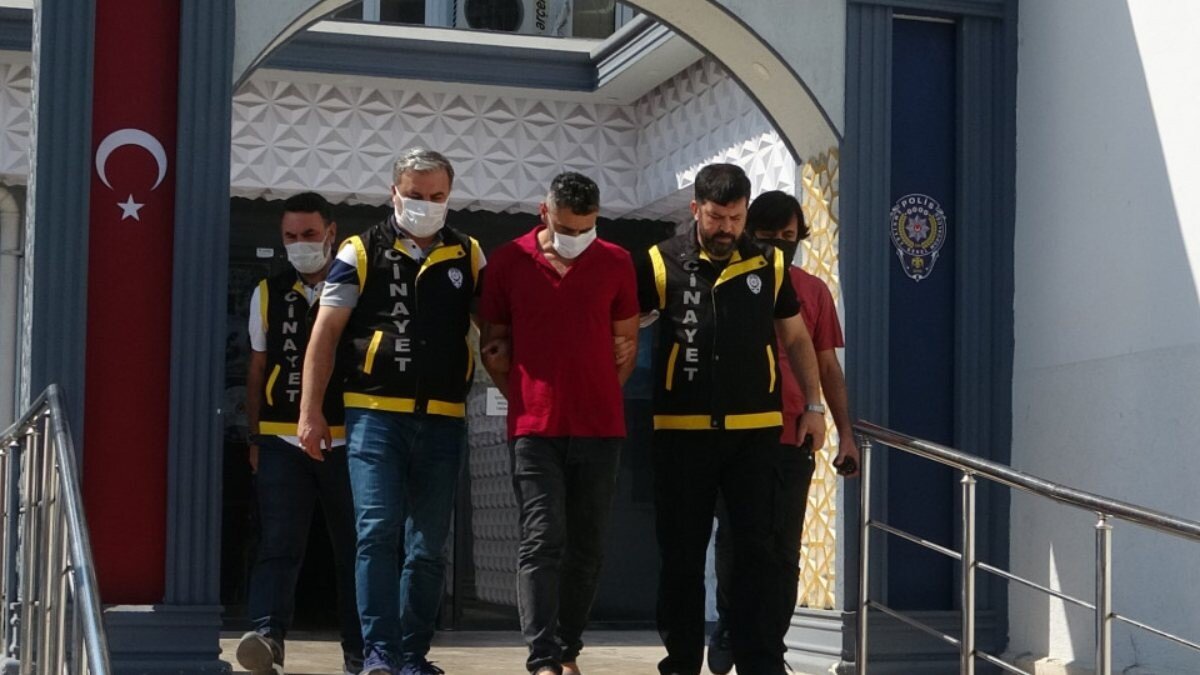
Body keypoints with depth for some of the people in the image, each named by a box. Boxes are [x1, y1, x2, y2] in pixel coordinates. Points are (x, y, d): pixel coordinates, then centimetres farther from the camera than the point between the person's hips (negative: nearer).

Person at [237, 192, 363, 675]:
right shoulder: (269, 294, 12)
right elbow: (258, 370, 16)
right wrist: (255, 438, 13)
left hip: (346, 440, -1)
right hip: (282, 441, 1)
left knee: (352, 549, 6)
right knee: (278, 545, -11)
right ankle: (267, 635, -22)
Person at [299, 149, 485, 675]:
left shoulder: (470, 257, 10)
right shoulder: (361, 252, 4)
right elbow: (325, 334, 3)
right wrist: (310, 412, -3)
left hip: (443, 420, 3)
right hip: (375, 414, -2)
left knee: (428, 547, 7)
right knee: (377, 532, -11)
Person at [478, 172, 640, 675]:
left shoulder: (617, 263, 4)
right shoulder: (508, 262, 1)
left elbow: (626, 343, 12)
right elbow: (494, 343, 9)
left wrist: (600, 399, 7)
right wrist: (522, 398, 4)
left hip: (600, 427, 2)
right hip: (534, 427, -2)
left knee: (587, 547, 7)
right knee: (542, 540, -10)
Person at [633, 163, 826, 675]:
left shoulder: (769, 265, 5)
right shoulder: (660, 264, -3)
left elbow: (796, 338, 15)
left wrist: (813, 405, 9)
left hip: (755, 431, 1)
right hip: (682, 431, -1)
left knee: (757, 551, 3)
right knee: (682, 553, 7)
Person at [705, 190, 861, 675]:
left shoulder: (814, 291, 10)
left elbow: (828, 367, 11)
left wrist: (845, 433, 4)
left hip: (794, 440, 2)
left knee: (784, 551, 4)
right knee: (735, 541, 0)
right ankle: (728, 631, 21)